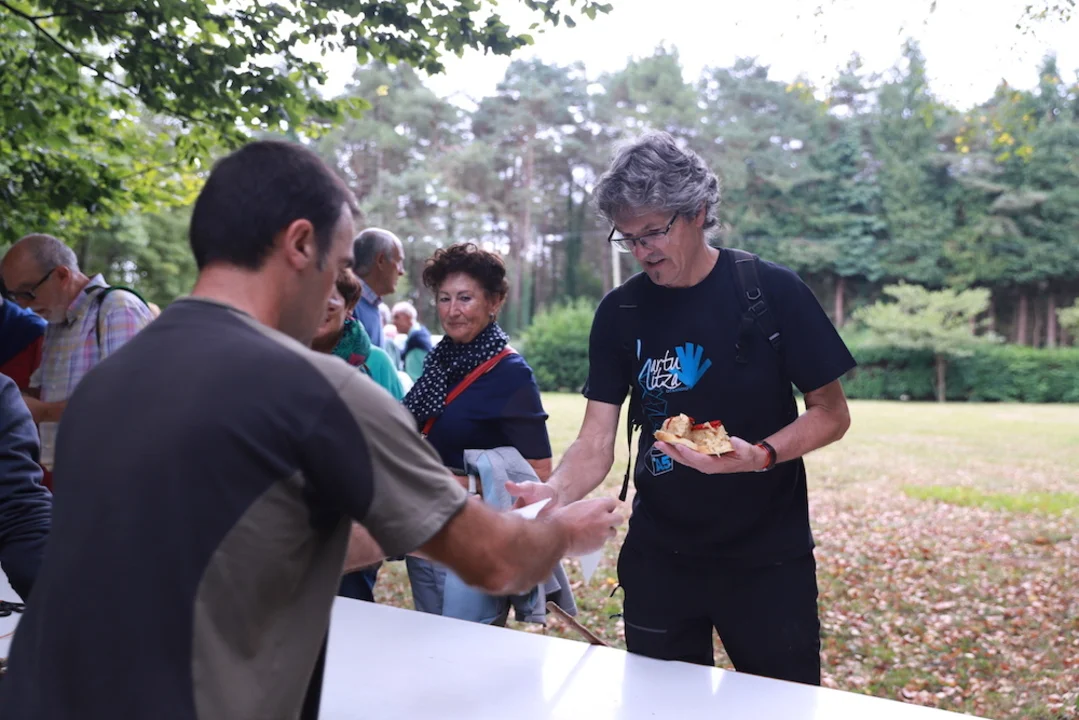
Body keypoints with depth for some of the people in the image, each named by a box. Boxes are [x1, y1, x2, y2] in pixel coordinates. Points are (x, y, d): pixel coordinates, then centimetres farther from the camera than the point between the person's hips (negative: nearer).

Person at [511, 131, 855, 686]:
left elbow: (831, 414, -5)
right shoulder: (620, 312, -2)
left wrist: (760, 454, -25)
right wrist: (554, 492, -26)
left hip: (767, 556, -2)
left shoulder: (771, 292, -10)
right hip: (659, 554, 3)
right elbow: (595, 444, -5)